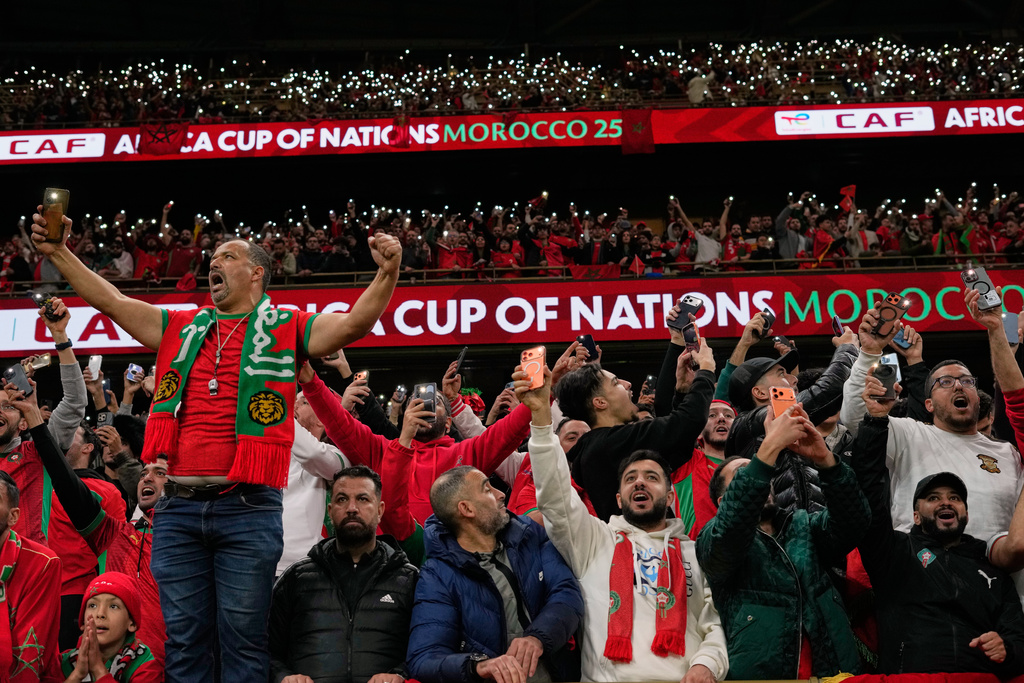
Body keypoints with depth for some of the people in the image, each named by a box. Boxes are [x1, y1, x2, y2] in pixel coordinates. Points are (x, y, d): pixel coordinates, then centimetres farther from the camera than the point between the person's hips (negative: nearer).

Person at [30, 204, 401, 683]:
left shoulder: (286, 328, 6)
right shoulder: (180, 328, 19)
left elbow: (355, 323, -7)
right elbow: (110, 300, 18)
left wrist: (387, 273, -23)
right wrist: (58, 252, 11)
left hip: (248, 508, -4)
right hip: (178, 506, 4)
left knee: (243, 639, 2)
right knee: (183, 641, 9)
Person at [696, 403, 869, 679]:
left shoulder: (803, 526, 17)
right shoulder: (713, 541, 6)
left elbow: (853, 520, 0)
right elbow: (732, 526, -16)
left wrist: (824, 459, -16)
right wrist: (770, 447, -21)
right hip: (759, 674, -2)